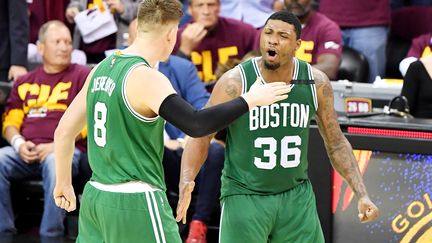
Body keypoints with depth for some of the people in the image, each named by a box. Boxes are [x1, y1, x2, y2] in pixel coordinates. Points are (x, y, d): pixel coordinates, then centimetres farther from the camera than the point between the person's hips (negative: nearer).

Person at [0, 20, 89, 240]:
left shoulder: (82, 75, 9)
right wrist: (19, 144, -5)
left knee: (55, 164, -39)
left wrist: (57, 145, -12)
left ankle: (51, 236, -27)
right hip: (27, 151, 4)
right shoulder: (24, 82, 22)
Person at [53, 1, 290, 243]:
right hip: (136, 203, -8)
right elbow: (196, 124, -27)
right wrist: (250, 99, -17)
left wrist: (63, 183, 27)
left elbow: (64, 131, 15)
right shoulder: (146, 78, -16)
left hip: (95, 196, 8)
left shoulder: (103, 68, 8)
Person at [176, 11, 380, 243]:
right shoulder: (235, 82, -15)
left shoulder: (316, 82, -5)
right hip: (244, 196, -3)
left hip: (296, 196, 4)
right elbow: (200, 138, -11)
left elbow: (336, 143, 6)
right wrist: (186, 184, -28)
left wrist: (362, 194, -1)